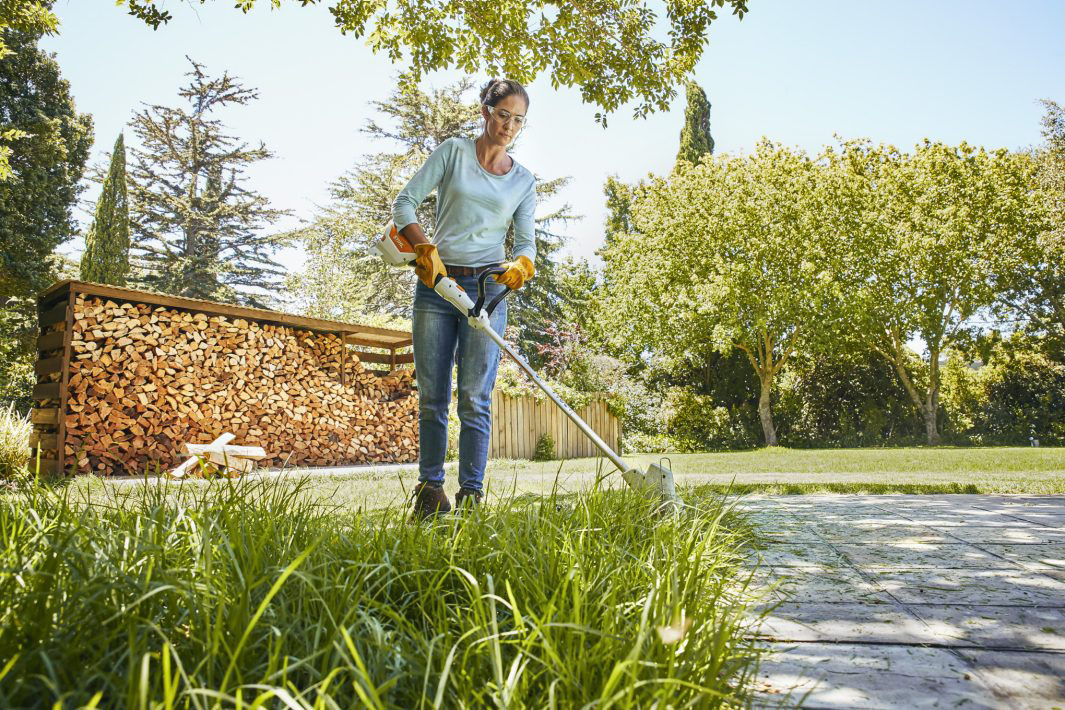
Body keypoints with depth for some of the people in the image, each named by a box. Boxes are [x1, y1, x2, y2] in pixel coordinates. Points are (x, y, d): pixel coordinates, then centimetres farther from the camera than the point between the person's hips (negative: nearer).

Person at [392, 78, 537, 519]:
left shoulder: (524, 182, 12)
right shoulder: (454, 152, 7)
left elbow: (526, 242, 9)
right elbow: (405, 201, 3)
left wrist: (519, 266, -13)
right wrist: (425, 248, -12)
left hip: (486, 289, 0)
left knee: (475, 397, -6)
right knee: (432, 396, 2)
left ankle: (470, 494, -1)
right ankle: (429, 487, 13)